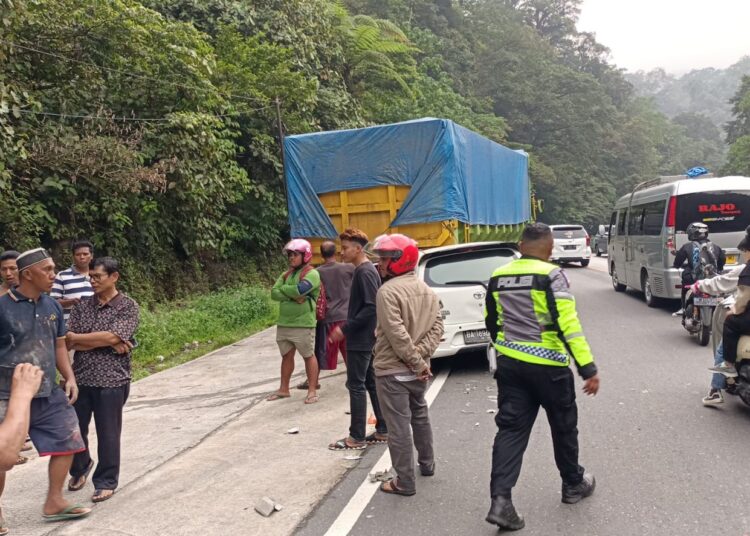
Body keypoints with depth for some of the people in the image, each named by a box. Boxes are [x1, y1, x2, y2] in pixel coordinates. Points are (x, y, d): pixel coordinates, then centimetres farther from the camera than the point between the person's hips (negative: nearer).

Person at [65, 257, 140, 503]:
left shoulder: (128, 306, -5)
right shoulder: (83, 305, 6)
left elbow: (112, 337, -18)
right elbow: (67, 342, -3)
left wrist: (77, 338, -9)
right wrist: (107, 343, -14)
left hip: (111, 380, -4)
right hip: (80, 378, 4)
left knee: (108, 434, 4)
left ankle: (106, 482, 21)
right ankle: (80, 467, 40)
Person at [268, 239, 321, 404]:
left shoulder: (312, 274, -8)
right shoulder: (286, 274, 13)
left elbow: (300, 289, -25)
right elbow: (274, 293, 1)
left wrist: (283, 289, -7)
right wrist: (293, 296, -15)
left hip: (303, 324, -7)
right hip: (283, 324, 7)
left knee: (309, 356, 3)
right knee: (286, 356, 15)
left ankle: (312, 391, 10)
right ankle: (284, 389, 25)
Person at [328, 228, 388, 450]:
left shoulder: (364, 272, -17)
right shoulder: (365, 271, 13)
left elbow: (371, 308, -24)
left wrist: (345, 329, -21)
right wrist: (347, 327, 15)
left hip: (360, 339, -10)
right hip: (366, 337, 10)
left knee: (356, 385, -4)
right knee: (371, 383, 13)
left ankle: (357, 437, 2)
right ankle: (383, 430, 19)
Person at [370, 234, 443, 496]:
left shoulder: (388, 291, -17)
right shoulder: (427, 291, 8)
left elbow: (397, 334, -23)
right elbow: (436, 327, 0)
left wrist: (416, 362, -16)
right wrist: (420, 358, -8)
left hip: (391, 370, -8)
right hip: (417, 370, 8)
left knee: (398, 425, -1)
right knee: (420, 416, 25)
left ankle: (405, 482, 5)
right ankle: (427, 463, 40)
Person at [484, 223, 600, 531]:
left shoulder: (498, 277, 5)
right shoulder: (550, 275, -14)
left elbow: (492, 323, 14)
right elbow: (567, 325, -19)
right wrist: (588, 367, -17)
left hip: (509, 364, 5)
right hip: (546, 365, -4)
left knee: (511, 429, 5)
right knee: (563, 426, 16)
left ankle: (500, 499, -7)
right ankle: (574, 485, 35)